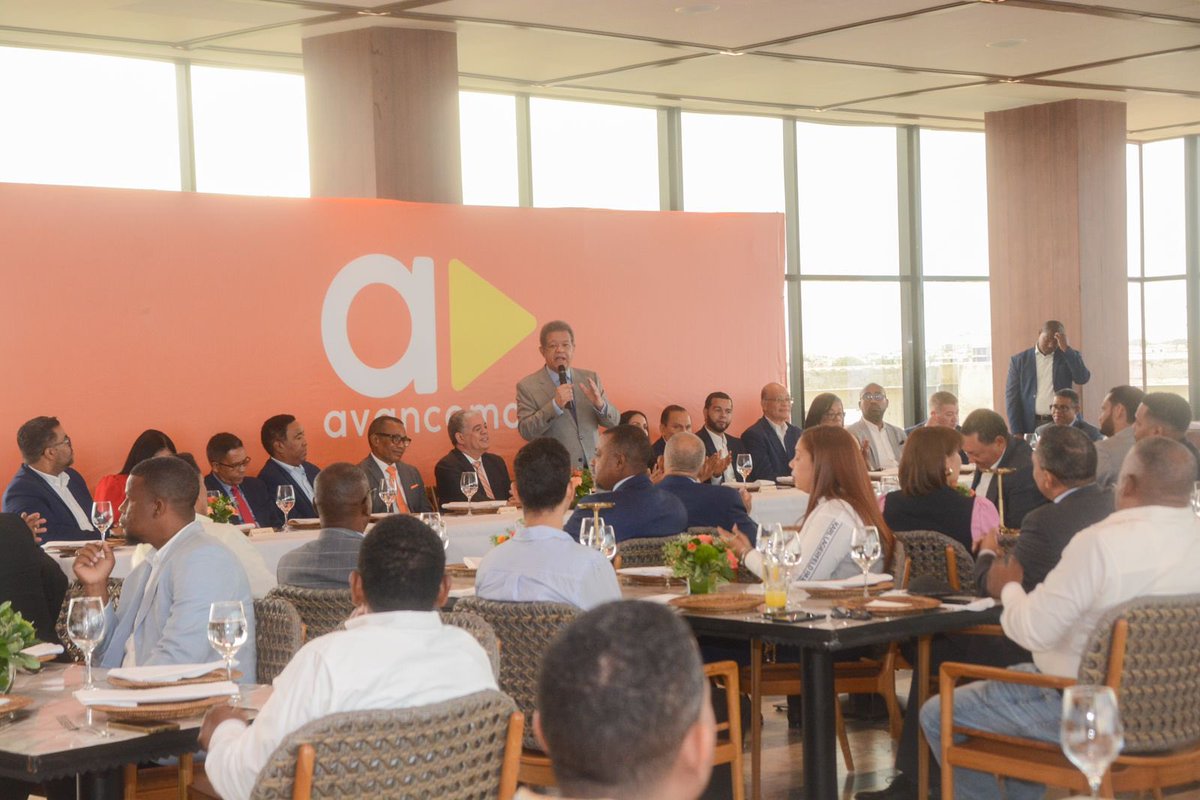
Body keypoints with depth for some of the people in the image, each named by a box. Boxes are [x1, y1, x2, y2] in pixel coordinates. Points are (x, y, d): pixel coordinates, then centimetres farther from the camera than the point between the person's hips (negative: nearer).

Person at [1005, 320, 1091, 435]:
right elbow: (1012, 398, 3)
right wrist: (1017, 433, -5)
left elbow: (1083, 379, -10)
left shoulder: (1069, 357, 8)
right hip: (1030, 427, 0)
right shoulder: (1019, 360, 5)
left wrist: (1066, 349, -14)